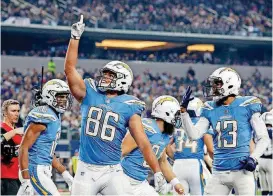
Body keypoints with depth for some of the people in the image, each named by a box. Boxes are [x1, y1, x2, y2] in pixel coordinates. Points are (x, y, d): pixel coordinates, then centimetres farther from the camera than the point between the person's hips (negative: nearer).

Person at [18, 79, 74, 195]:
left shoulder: (55, 116, 15)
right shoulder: (43, 116, -15)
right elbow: (24, 148, -19)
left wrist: (64, 173, 20)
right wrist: (25, 180, -24)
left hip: (43, 169, 10)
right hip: (35, 169, -10)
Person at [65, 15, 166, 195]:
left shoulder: (129, 107, -3)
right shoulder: (89, 94, 4)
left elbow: (143, 143, -6)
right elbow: (70, 69, -4)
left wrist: (157, 172, -13)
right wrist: (75, 38, -9)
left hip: (112, 171, -2)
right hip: (86, 170, 2)